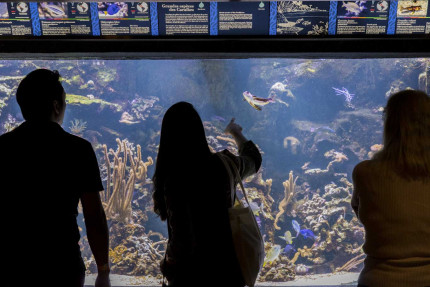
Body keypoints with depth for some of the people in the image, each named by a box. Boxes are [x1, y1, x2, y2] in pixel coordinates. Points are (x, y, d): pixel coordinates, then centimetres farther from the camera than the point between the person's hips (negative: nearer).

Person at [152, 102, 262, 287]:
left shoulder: (170, 178, -22)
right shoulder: (224, 164, -11)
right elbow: (254, 158, 14)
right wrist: (236, 132, 31)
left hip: (190, 271, -2)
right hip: (226, 265, 3)